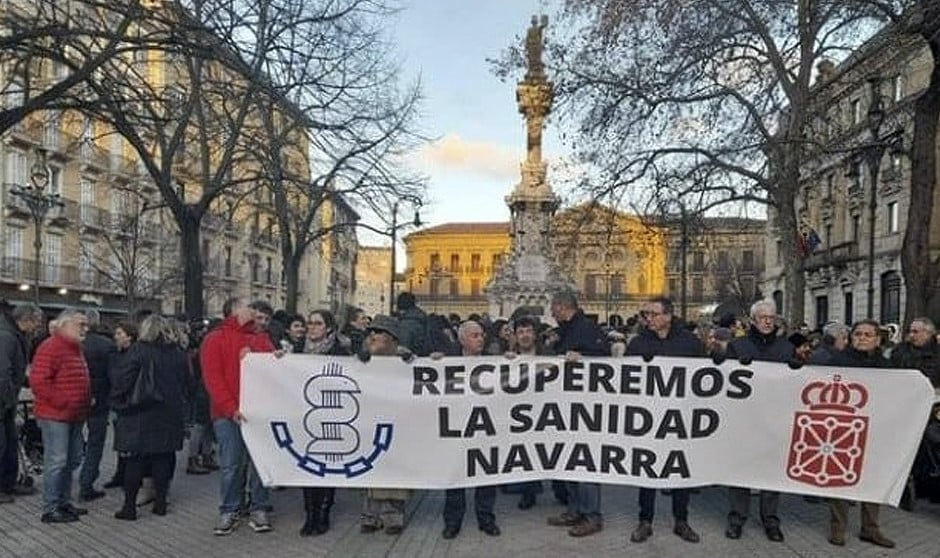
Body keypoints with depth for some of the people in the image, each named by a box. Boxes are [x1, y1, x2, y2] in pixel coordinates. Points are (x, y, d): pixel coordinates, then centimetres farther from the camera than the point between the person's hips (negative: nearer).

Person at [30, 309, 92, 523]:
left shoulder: (75, 347, 17)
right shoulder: (50, 347, -13)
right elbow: (38, 381, -21)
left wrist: (87, 400, 13)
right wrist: (61, 403, -19)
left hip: (75, 416, 10)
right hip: (55, 416, -10)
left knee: (72, 460, 15)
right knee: (56, 461, -6)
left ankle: (64, 502, 26)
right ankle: (50, 510, 2)